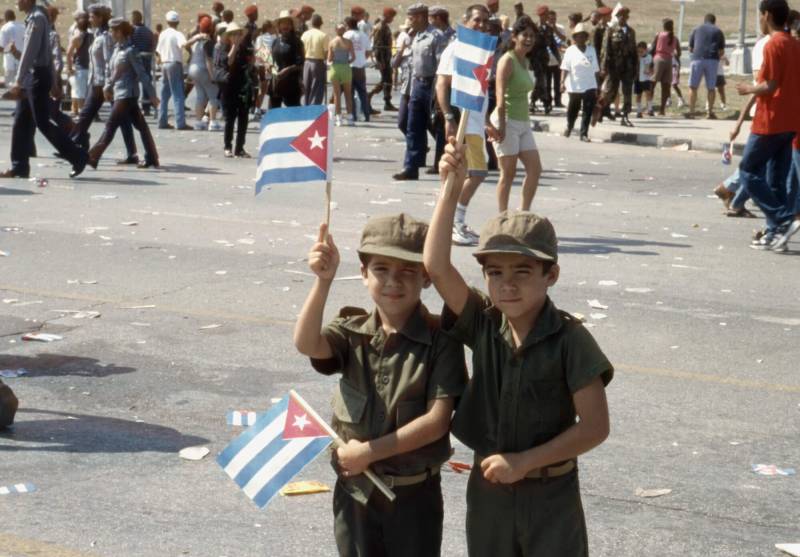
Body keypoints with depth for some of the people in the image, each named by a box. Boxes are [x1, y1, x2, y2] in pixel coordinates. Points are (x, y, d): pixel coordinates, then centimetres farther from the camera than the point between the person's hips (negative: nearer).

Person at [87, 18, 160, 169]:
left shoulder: (130, 51, -13)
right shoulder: (117, 49, 12)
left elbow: (142, 74, -14)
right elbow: (112, 71, 22)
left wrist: (152, 94, -14)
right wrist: (108, 86, 14)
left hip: (126, 95, -9)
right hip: (119, 93, 9)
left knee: (111, 126, -7)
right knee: (141, 126, 9)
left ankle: (93, 157, -7)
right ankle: (151, 159, 12)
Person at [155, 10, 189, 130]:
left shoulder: (162, 34, 11)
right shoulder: (177, 34, -9)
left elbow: (158, 51, 17)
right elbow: (183, 44, -31)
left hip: (164, 64, 7)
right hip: (175, 64, -7)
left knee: (165, 95, 12)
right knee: (178, 95, -8)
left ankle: (162, 122, 12)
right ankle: (180, 123, -14)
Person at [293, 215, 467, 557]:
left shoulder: (440, 340, -14)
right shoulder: (353, 331, -4)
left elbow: (438, 420, -19)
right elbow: (307, 344, -25)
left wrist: (370, 451, -19)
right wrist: (323, 280, -37)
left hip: (415, 493, -3)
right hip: (355, 489, 3)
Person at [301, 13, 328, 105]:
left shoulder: (305, 34, 2)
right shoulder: (323, 36, -11)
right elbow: (326, 53, -13)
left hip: (307, 63, 4)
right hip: (318, 63, -4)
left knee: (307, 90, 14)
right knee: (317, 91, 2)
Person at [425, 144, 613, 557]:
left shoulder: (570, 340, -17)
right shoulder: (483, 325, -6)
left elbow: (595, 426, -16)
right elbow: (436, 265, -18)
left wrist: (524, 461, -18)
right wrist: (451, 186, -22)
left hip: (550, 494, -4)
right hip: (488, 488, 4)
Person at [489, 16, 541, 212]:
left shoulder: (525, 61, 14)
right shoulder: (508, 60, -11)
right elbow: (501, 97, -18)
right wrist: (500, 126, -23)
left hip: (523, 123, 8)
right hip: (508, 122, -8)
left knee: (535, 169, 3)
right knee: (508, 173, -4)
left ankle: (524, 214, 11)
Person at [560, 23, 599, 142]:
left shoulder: (591, 50, 6)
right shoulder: (570, 51, -3)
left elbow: (596, 69, 10)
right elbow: (565, 68, -11)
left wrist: (597, 87, 10)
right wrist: (562, 82, -24)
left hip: (589, 86, 2)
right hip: (574, 87, -2)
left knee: (588, 111, -7)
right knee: (573, 110, 13)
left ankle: (584, 134, -2)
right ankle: (569, 127, 40)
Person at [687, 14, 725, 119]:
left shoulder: (697, 30, 13)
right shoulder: (718, 31, 12)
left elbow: (690, 49, 14)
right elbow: (721, 51, 9)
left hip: (698, 59, 0)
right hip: (712, 60, 0)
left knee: (693, 87, 4)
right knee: (711, 88, 8)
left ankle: (691, 112, -5)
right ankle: (710, 112, 7)